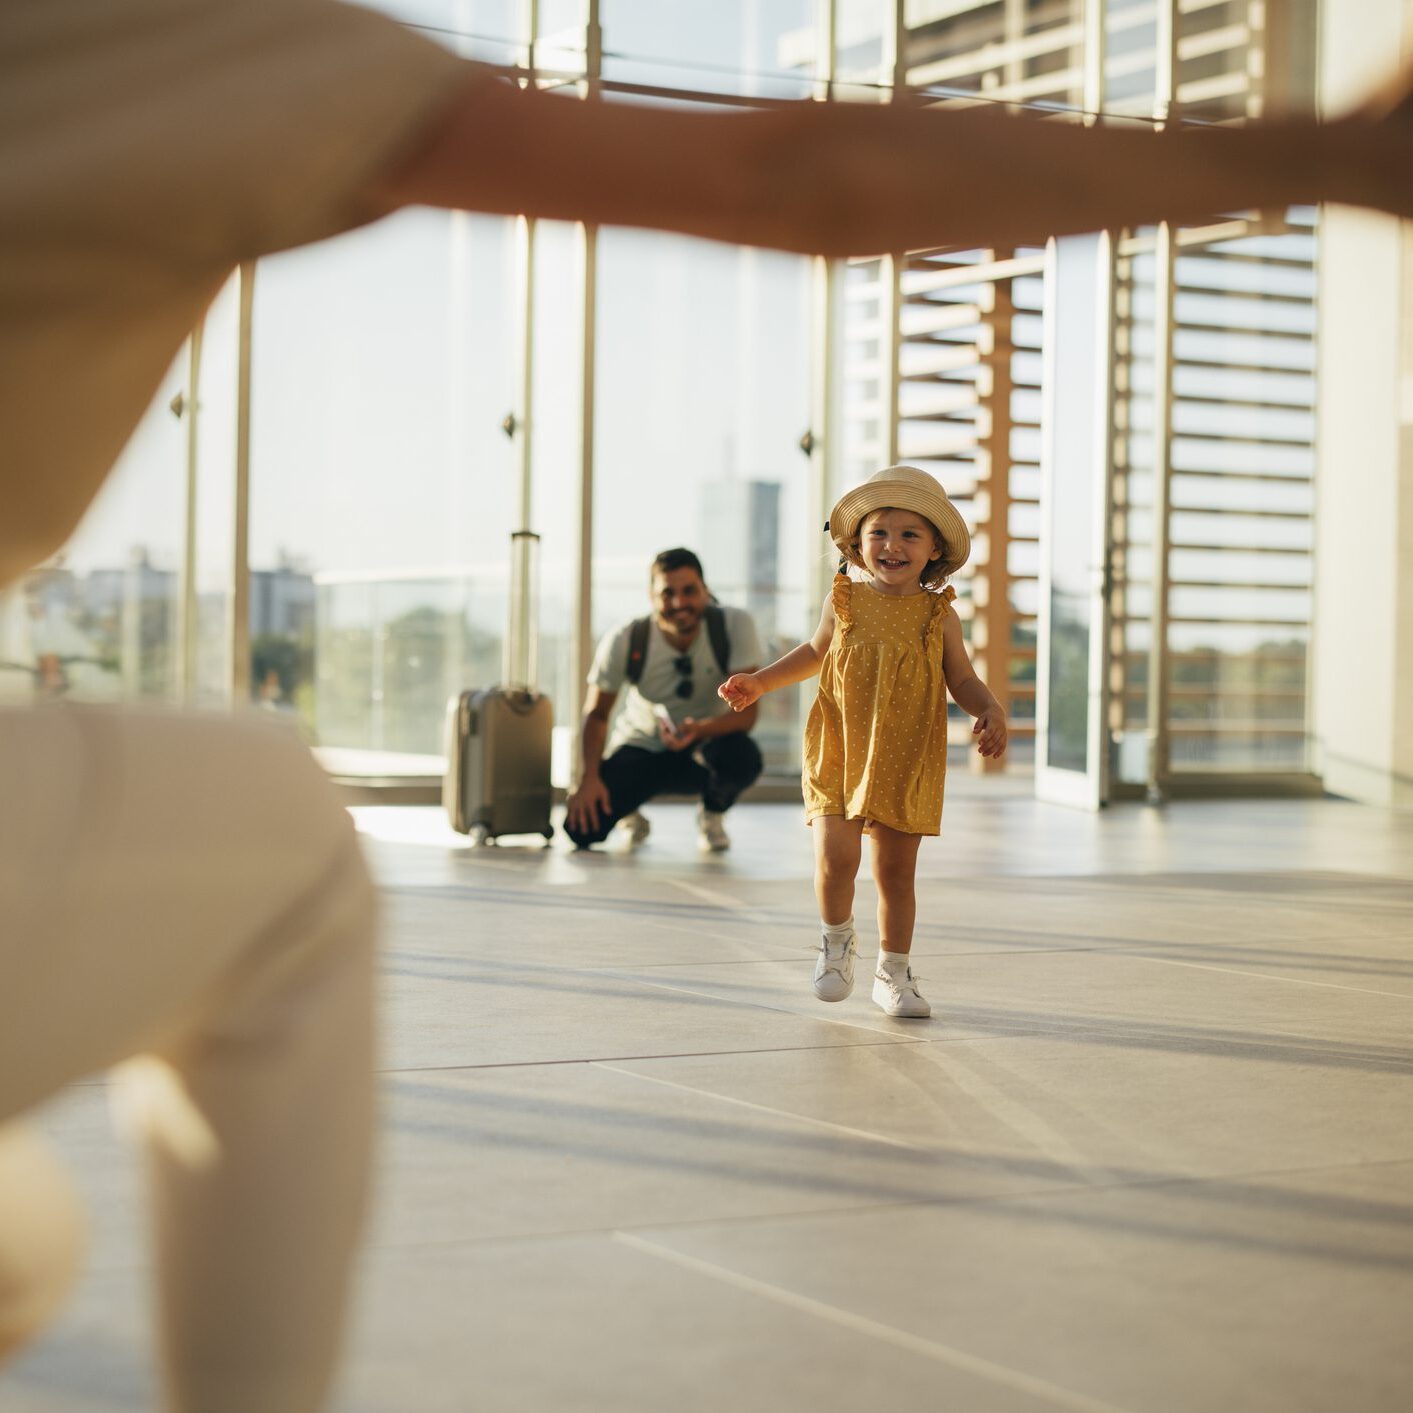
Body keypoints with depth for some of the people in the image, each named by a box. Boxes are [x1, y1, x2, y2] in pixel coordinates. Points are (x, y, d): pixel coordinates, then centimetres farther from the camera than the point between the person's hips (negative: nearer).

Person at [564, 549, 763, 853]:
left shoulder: (735, 625, -22)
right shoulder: (624, 641, -19)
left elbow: (746, 712, -23)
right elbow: (596, 713, -8)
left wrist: (700, 729, -43)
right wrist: (588, 779, -22)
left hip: (705, 741, 0)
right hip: (640, 746, 0)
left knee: (742, 757, -37)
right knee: (581, 828, -23)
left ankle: (712, 814, 2)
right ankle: (630, 814, 18)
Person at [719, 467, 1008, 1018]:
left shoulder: (939, 616, -1)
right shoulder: (844, 601, 1)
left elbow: (963, 681, 7)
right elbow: (816, 651, 20)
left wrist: (992, 713, -12)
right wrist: (760, 682, 17)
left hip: (907, 765, 0)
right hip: (839, 754, 0)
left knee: (896, 870, 7)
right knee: (835, 857, -14)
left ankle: (893, 972, 24)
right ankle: (837, 939, 16)